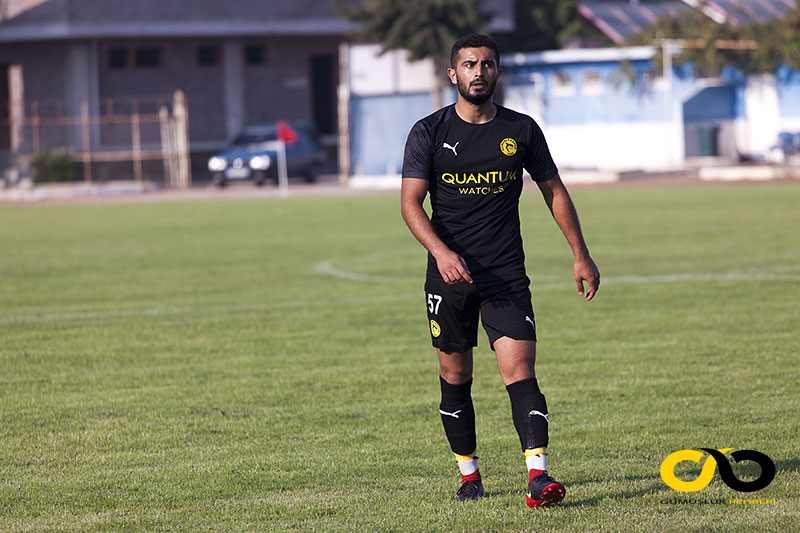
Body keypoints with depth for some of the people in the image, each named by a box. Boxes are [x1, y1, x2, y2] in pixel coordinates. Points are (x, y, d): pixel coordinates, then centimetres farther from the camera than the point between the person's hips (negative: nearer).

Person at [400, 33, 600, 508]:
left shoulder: (522, 130, 4)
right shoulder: (430, 132, 0)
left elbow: (554, 191, 14)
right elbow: (411, 202, -7)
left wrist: (582, 255, 12)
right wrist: (442, 252, -24)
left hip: (507, 276, 0)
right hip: (450, 273, 0)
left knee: (520, 369, -14)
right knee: (455, 375, 8)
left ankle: (538, 476, -24)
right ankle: (469, 473, 24)